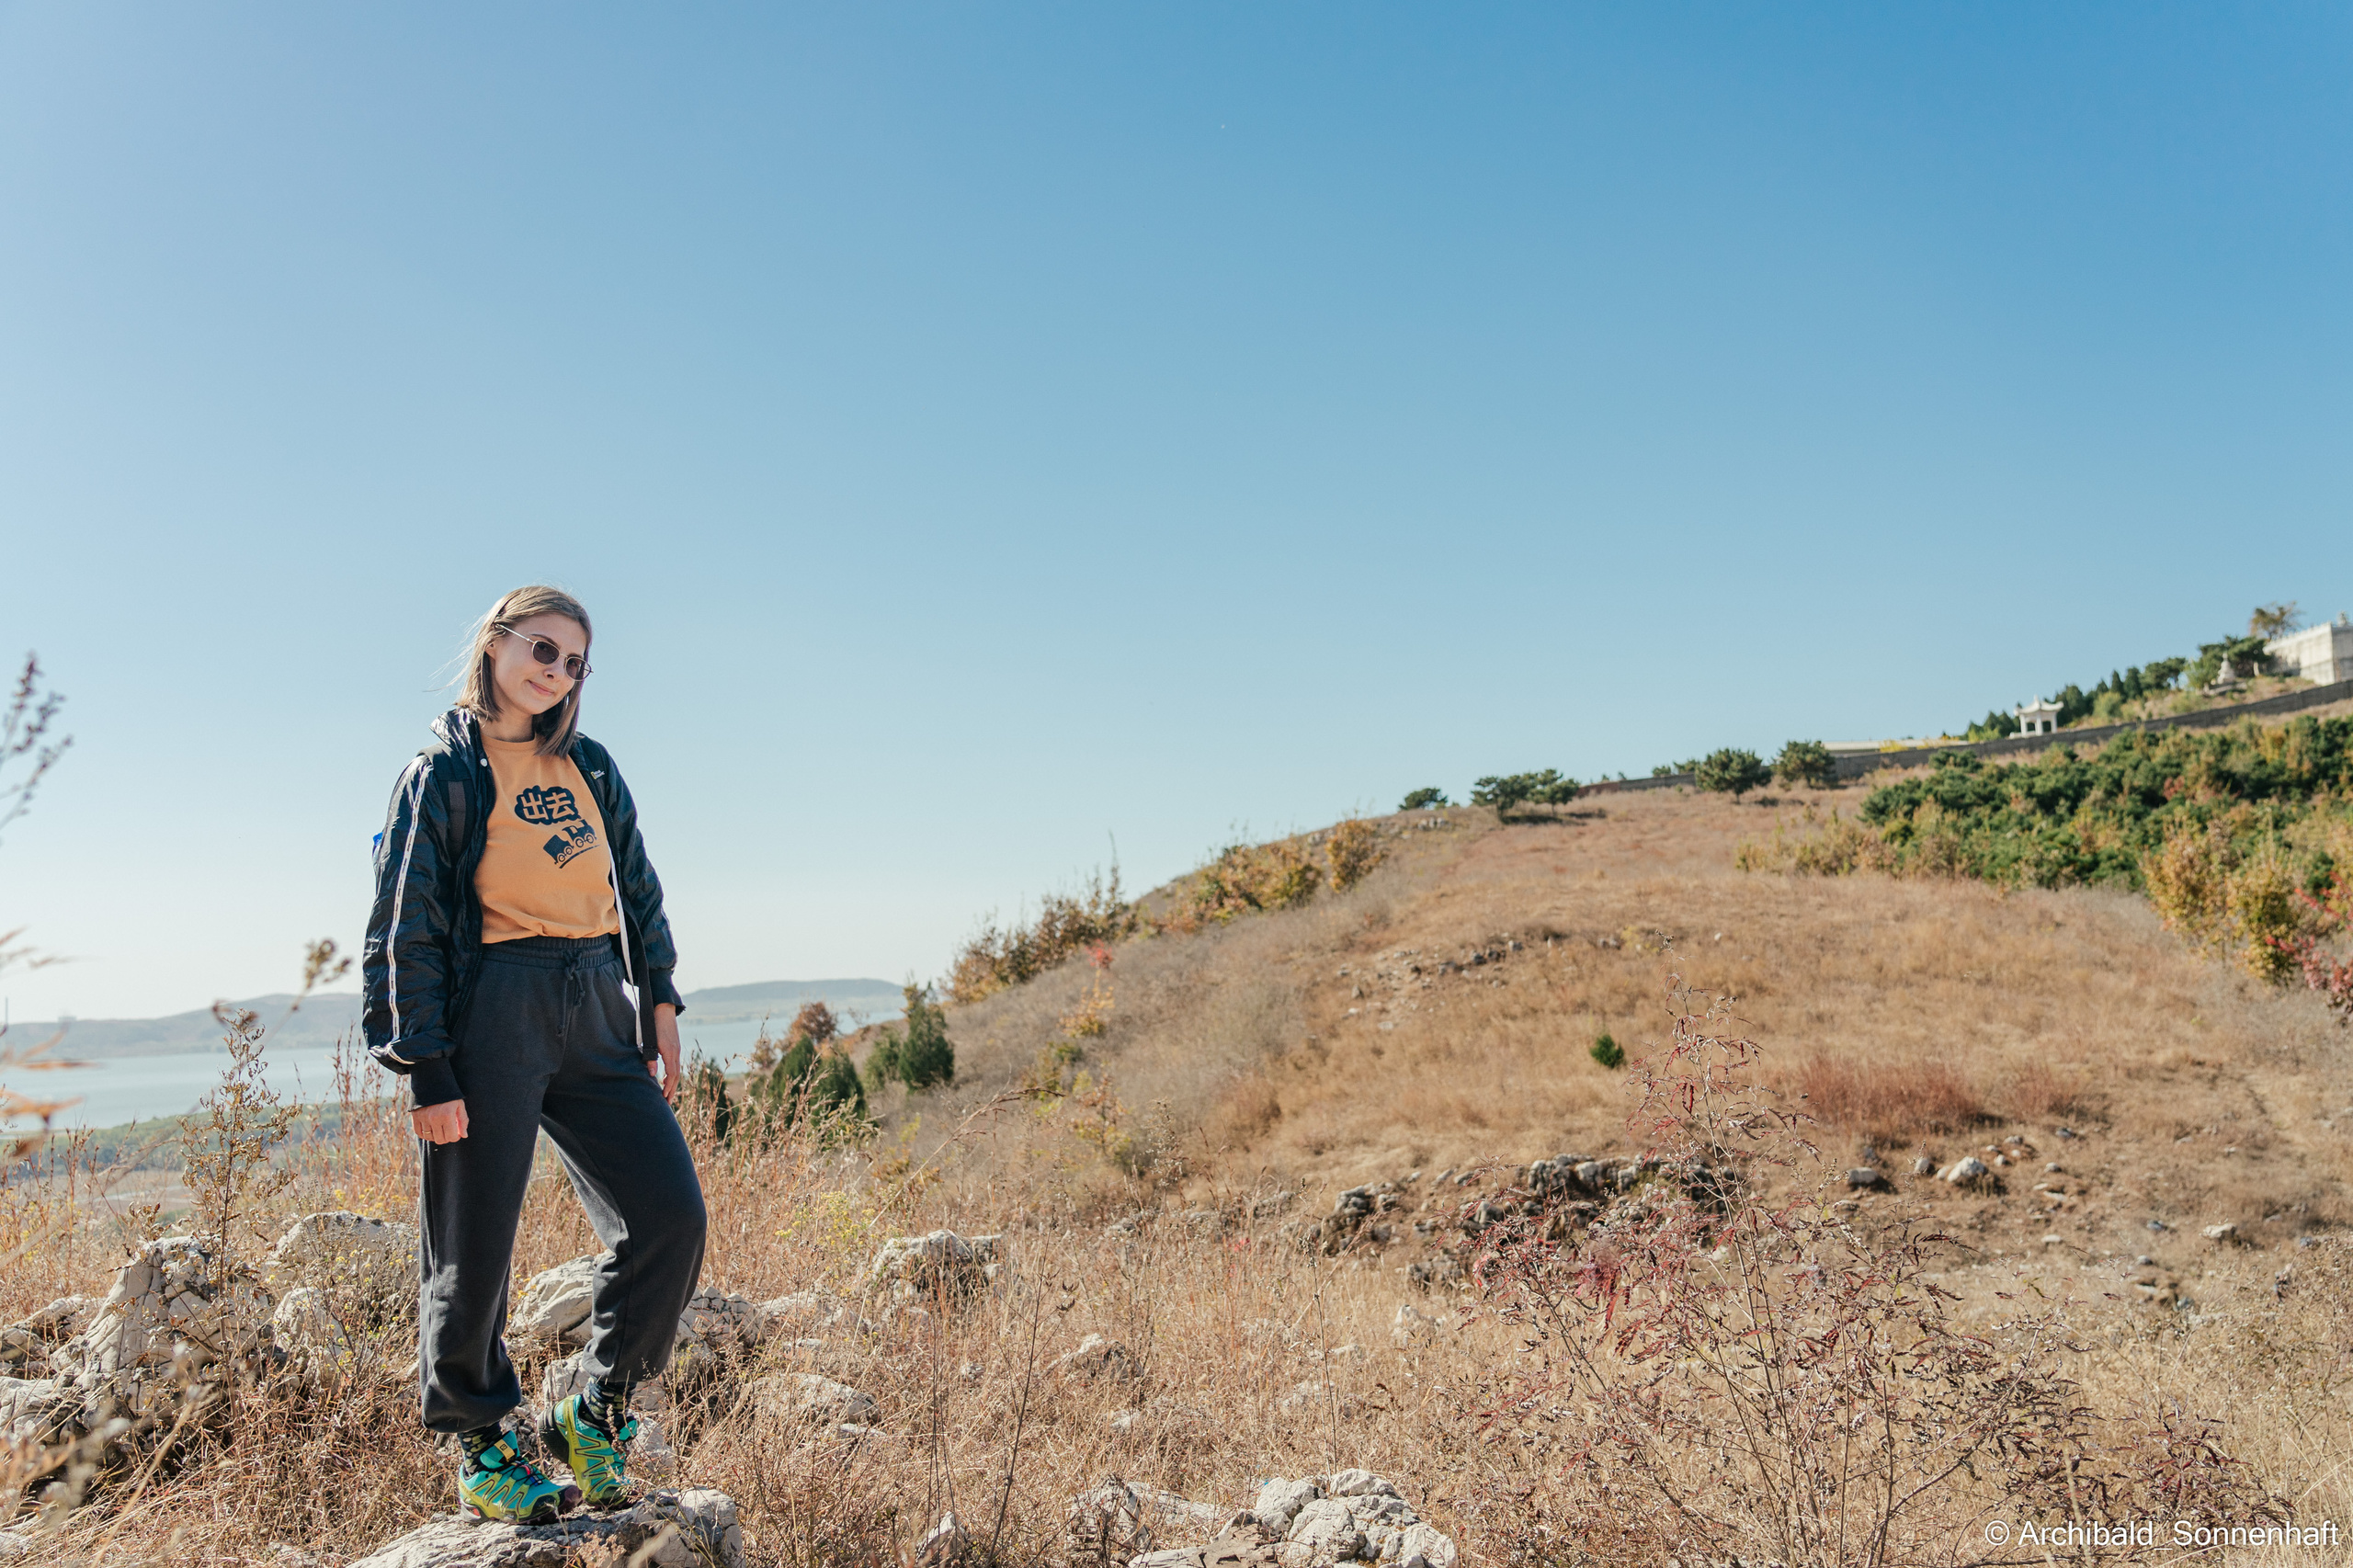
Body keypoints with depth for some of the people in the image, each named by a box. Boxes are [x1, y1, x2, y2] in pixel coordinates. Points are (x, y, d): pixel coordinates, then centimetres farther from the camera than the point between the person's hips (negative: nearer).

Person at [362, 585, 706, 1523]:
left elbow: (637, 888, 18)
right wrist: (427, 1072, -9)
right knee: (475, 1249, 4)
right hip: (492, 1015, -5)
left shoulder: (589, 766, 13)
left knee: (671, 1215, -4)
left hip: (596, 1015, 5)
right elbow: (407, 929, -4)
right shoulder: (444, 775, -1)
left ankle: (597, 1416, 14)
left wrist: (658, 1004, 11)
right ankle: (479, 1449, 25)